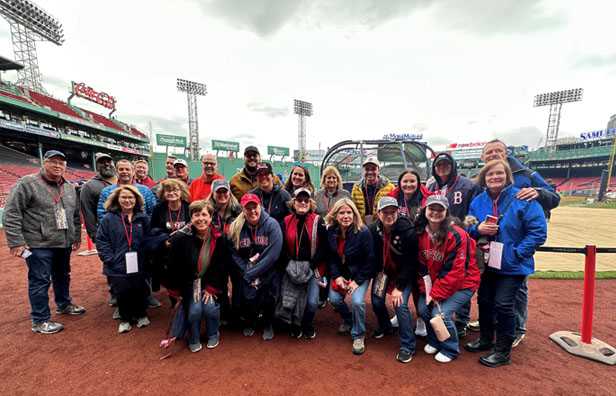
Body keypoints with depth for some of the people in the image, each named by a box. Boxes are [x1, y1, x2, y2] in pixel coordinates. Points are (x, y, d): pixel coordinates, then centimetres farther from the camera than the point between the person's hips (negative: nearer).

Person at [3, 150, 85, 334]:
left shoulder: (69, 188, 10)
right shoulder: (27, 183, -8)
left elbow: (75, 215, 18)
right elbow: (10, 214, -11)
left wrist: (77, 237, 16)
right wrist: (16, 242, -15)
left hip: (64, 244, 6)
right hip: (39, 245, -6)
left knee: (62, 276, 20)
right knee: (40, 281, 1)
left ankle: (63, 305, 39)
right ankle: (40, 321, 15)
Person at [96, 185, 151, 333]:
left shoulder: (143, 218, 3)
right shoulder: (109, 218, -1)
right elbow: (101, 240, 0)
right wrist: (109, 259, -7)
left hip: (138, 265, 1)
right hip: (117, 266, -1)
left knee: (140, 290, 1)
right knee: (123, 292, -1)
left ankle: (141, 315, 30)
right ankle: (124, 319, 28)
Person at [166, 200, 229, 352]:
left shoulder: (219, 238, -12)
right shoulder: (180, 237, -15)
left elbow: (222, 265, -6)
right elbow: (174, 266, -5)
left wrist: (212, 288, -10)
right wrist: (177, 289, -1)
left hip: (211, 282, 1)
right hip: (190, 281, 0)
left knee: (210, 307, -14)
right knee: (195, 309, -14)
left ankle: (213, 335, 18)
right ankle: (193, 339, 17)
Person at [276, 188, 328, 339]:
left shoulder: (318, 221, -4)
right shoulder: (286, 222, 3)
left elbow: (323, 247, -6)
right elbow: (282, 247, 1)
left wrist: (311, 266, -11)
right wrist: (290, 265, -11)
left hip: (314, 267, -1)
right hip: (293, 268, 2)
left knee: (312, 301, -8)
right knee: (288, 299, -5)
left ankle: (308, 325, 27)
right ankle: (295, 324, 29)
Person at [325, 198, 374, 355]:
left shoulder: (363, 232, -22)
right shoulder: (330, 231, -10)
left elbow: (369, 260, -16)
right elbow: (330, 257, -1)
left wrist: (357, 281, -17)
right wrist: (336, 276, -10)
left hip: (360, 273, -3)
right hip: (341, 272, 4)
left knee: (357, 301, -22)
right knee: (334, 298, -13)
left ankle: (358, 336, 7)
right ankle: (347, 320, 23)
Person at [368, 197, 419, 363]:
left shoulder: (408, 231, -26)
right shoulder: (372, 229, -15)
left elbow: (410, 263, -20)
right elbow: (372, 257, -2)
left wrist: (399, 287, -19)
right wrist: (380, 275, -8)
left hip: (404, 273, -4)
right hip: (383, 269, 4)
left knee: (400, 304, -15)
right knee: (376, 299, 2)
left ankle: (408, 345, 8)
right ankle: (385, 327, 35)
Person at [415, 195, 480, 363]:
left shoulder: (456, 235, -23)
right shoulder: (421, 233, -5)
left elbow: (454, 270, -23)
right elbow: (422, 265, -1)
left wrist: (437, 293, -19)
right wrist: (427, 290, -8)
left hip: (462, 283, -5)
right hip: (434, 282, 6)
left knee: (440, 313, -15)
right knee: (423, 308, -5)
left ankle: (450, 350, 16)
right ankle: (434, 342, 25)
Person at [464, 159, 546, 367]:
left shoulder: (523, 199, -12)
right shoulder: (478, 201, 2)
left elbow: (538, 231, -12)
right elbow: (468, 228, 6)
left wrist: (518, 253, -18)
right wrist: (478, 228, -17)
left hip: (512, 265, -4)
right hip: (486, 263, 5)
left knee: (503, 305, -2)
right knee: (484, 301, 15)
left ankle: (503, 351, 20)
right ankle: (485, 339, 37)